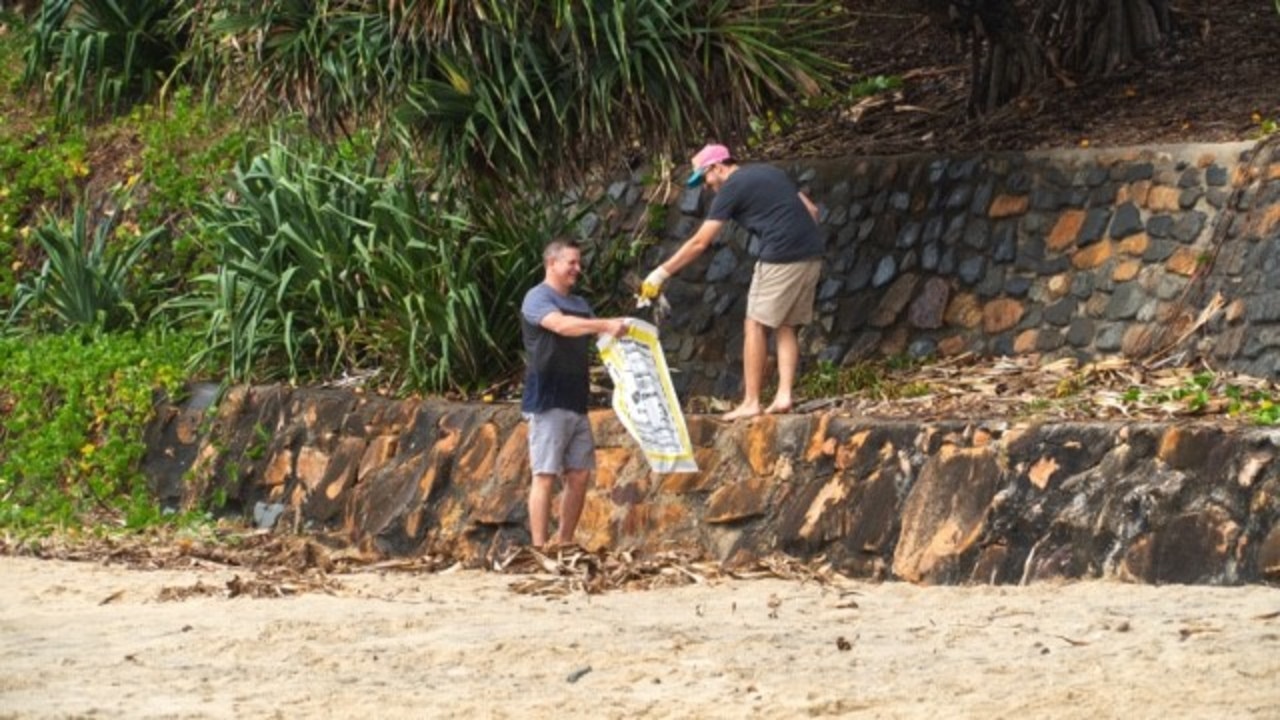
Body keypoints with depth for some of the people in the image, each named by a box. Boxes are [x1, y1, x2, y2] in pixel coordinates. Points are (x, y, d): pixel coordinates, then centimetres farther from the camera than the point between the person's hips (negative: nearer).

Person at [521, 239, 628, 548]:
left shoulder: (579, 305, 20)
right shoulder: (537, 299, -6)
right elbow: (561, 325, -25)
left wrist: (617, 328, -4)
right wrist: (605, 325, -35)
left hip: (576, 402, 8)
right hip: (547, 403, -8)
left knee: (579, 474, 6)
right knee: (545, 475, -8)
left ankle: (565, 544, 13)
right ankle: (540, 548, -8)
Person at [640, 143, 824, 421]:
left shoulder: (732, 189, -1)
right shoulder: (772, 173, 22)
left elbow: (700, 242, -2)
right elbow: (811, 209, 21)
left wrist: (662, 272, 4)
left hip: (781, 258, -8)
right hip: (812, 255, 8)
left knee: (756, 325, 1)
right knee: (786, 327, 13)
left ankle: (750, 402, -1)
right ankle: (784, 395, 3)